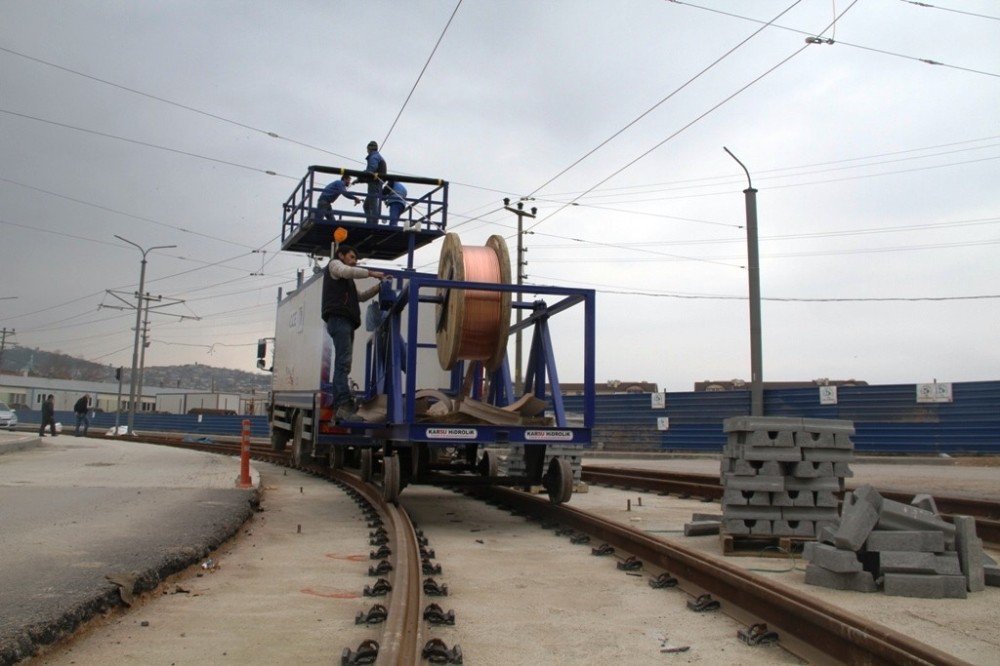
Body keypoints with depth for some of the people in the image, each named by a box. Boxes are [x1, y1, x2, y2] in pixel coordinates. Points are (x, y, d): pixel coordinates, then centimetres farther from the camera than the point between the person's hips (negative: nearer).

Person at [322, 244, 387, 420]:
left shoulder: (347, 281, 38)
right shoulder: (334, 264, 14)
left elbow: (361, 296, 33)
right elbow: (347, 271, -8)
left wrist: (379, 285, 21)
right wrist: (371, 273, -4)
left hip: (346, 321, 9)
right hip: (339, 318, -9)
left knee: (342, 364, -1)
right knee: (343, 361, -22)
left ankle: (339, 408, -8)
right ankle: (346, 402, -35)